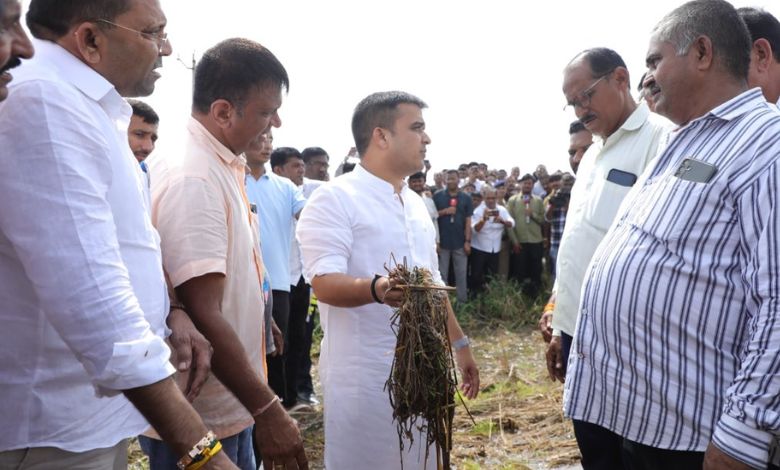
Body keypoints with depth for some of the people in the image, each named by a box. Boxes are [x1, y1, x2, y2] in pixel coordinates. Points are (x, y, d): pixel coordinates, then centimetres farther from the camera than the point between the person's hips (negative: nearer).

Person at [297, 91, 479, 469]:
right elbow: (325, 283, -21)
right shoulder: (334, 199, -11)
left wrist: (459, 344, 22)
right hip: (364, 374, -7)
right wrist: (376, 289, -39)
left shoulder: (416, 204, 14)